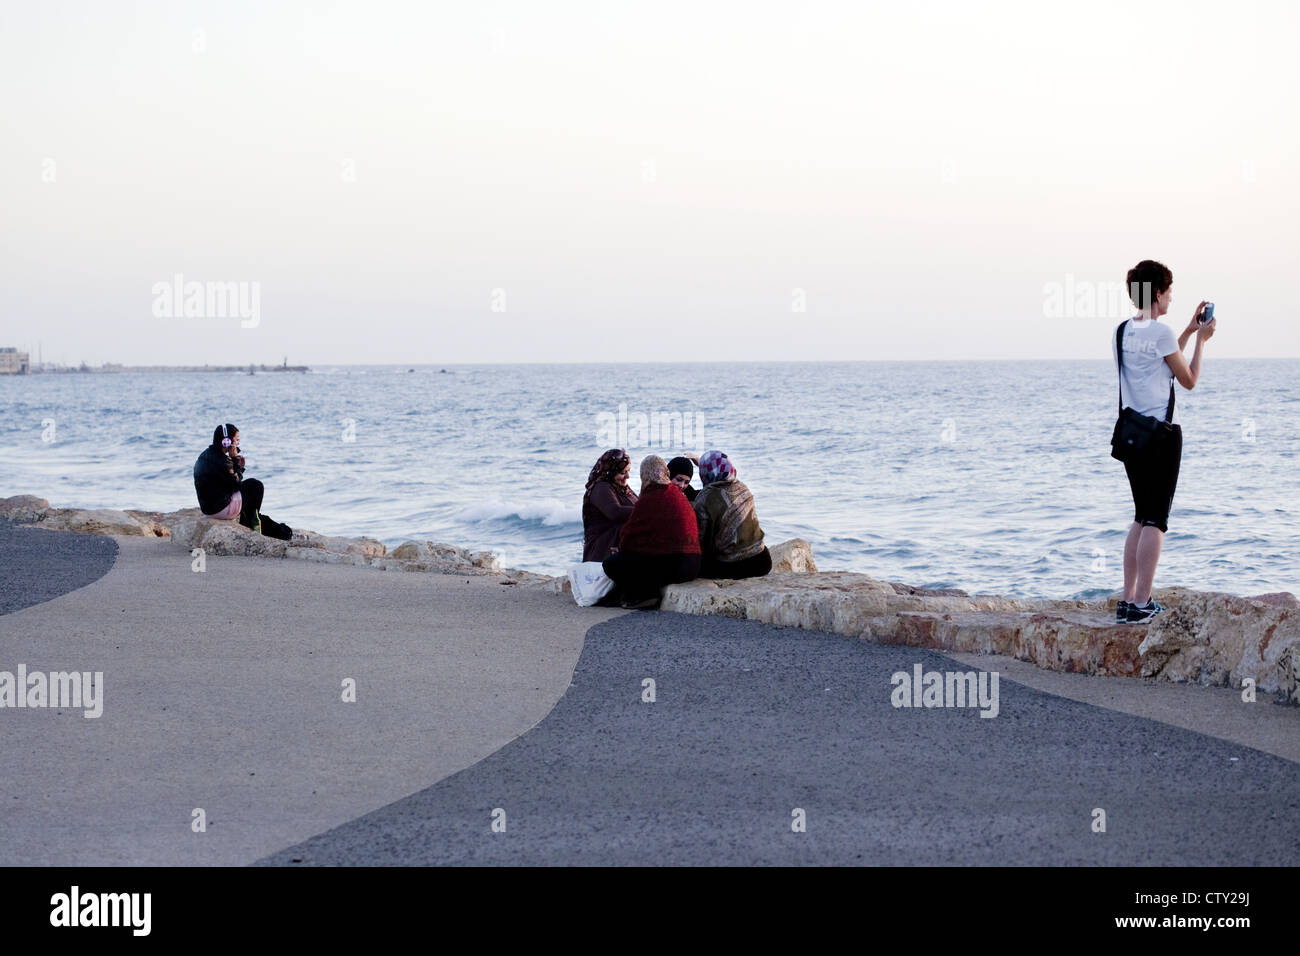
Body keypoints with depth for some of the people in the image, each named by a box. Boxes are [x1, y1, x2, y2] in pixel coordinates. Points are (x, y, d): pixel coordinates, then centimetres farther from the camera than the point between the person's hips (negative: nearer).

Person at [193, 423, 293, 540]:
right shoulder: (221, 461, -23)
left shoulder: (206, 455, 8)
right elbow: (236, 483, -11)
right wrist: (235, 459, -8)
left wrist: (238, 466, 3)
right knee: (256, 486, 4)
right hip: (221, 508, -10)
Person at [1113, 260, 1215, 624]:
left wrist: (1189, 331, 27)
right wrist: (1201, 340, 10)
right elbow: (1189, 379, -2)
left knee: (1142, 517, 16)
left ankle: (1128, 600, 13)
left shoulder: (1122, 331, 10)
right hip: (1162, 433, -8)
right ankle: (1142, 604, -8)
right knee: (1155, 520, -4)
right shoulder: (1160, 332, -13)